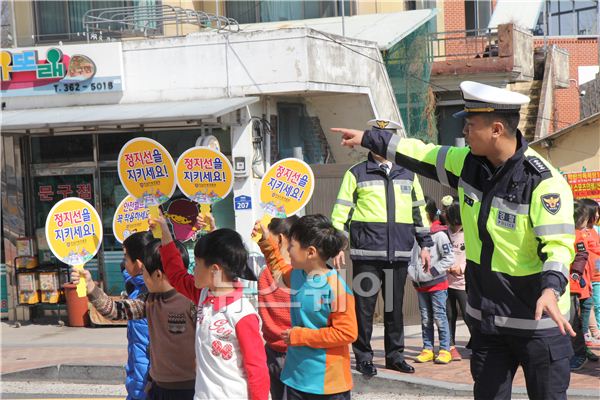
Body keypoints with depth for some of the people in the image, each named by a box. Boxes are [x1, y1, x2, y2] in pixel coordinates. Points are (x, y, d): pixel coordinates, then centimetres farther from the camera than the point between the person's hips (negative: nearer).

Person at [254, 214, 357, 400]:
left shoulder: (336, 287, -21)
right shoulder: (297, 275, 4)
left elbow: (347, 333, -23)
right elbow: (280, 269, 30)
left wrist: (301, 336, -18)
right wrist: (266, 240, 23)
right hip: (296, 374, 8)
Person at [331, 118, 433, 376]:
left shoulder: (407, 174, 15)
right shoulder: (357, 174, 4)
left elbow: (419, 210, 21)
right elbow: (342, 210, 3)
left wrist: (425, 244, 18)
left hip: (398, 253, 3)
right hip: (366, 252, -3)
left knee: (395, 306, 9)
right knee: (364, 305, 0)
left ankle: (395, 355, 20)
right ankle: (363, 357, 9)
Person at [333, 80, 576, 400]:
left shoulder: (543, 181, -20)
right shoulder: (468, 163, 1)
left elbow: (558, 244, -26)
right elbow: (420, 154, 16)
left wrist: (551, 290, -44)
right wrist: (368, 138, 23)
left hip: (537, 323, -6)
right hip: (486, 317, 7)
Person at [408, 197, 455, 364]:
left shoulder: (439, 234, -11)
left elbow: (449, 258, -13)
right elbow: (412, 256, 16)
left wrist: (433, 270, -16)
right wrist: (412, 271, 0)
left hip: (437, 284, -6)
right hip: (421, 285, 6)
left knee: (439, 317, -4)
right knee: (425, 319, 11)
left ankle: (445, 350, 3)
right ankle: (427, 349, 17)